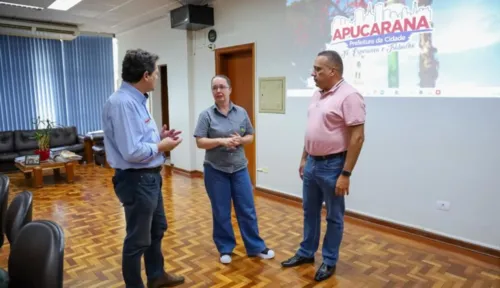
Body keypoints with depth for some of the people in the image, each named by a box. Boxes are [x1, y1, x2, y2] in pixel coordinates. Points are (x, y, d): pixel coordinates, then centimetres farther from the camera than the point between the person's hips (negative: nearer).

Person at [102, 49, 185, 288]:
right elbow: (132, 151, -30)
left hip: (150, 177, 11)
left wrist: (159, 137, 2)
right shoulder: (123, 103, -24)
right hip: (136, 180, -11)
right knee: (138, 238, 8)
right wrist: (161, 146, -15)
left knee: (157, 228, 25)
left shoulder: (136, 100, 8)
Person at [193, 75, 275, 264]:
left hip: (239, 168, 2)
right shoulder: (206, 115, -4)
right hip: (215, 170, -2)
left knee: (247, 209, 8)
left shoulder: (241, 113, 4)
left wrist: (240, 140, -13)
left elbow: (250, 137, 8)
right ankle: (225, 249, 25)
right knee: (221, 212, 8)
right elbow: (200, 142, -8)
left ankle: (256, 247, 23)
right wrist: (221, 141, -22)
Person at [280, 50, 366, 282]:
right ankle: (306, 253, 36)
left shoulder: (349, 96, -17)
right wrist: (304, 159, 17)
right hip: (312, 163, 8)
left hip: (333, 166, -8)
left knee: (333, 216, 9)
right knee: (310, 211, 19)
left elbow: (357, 137, -20)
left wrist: (345, 174, -21)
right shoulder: (317, 95, 10)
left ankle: (329, 261, 26)